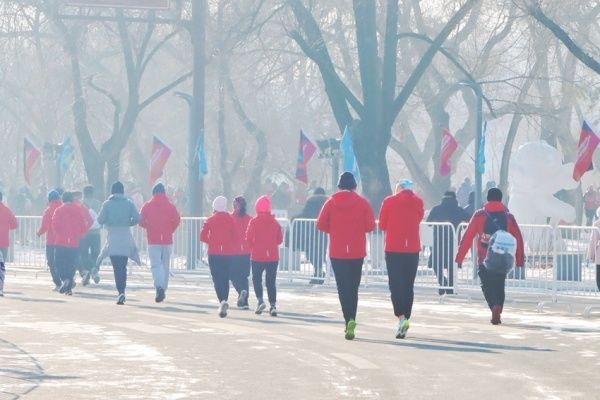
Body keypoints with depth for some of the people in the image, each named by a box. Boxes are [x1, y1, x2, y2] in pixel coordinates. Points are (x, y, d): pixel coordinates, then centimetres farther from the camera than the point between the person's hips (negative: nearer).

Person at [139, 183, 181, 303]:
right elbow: (177, 220, -11)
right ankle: (163, 290, 19)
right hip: (167, 240, 1)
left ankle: (159, 287, -29)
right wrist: (170, 230, 7)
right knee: (165, 266, 13)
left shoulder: (147, 206, 0)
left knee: (155, 265, -7)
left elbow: (141, 221, -4)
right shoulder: (170, 206, 1)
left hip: (153, 241, -1)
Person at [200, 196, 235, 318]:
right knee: (225, 279, 12)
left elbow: (202, 237, -2)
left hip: (214, 253, -1)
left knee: (217, 279, -4)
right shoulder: (230, 220, 0)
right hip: (228, 253, 1)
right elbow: (234, 238, -1)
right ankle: (224, 303, 9)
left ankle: (222, 301, -24)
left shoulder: (210, 220, -1)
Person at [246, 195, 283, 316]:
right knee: (271, 281, 8)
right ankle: (273, 304, 0)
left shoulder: (254, 222, -8)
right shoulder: (274, 222, 1)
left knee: (256, 279, 11)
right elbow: (280, 239, 5)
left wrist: (252, 247, 8)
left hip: (257, 256, -2)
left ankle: (260, 299, -9)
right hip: (273, 256, 2)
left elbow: (249, 238, -10)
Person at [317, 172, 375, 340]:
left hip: (337, 252, 0)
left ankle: (349, 320, -10)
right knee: (353, 287, 8)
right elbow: (370, 225, -4)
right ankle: (351, 320, -10)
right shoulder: (362, 203, -3)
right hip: (357, 252, 0)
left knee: (343, 288, 4)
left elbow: (321, 224, -2)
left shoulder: (331, 202, -2)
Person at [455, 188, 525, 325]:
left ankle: (494, 306, -23)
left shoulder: (479, 215, 0)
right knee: (499, 285, 16)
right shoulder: (508, 217, 5)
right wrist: (520, 259, 12)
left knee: (486, 284, 3)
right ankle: (497, 314, 15)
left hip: (485, 258, -2)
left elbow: (468, 236, -2)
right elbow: (518, 238, 5)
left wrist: (459, 257, 2)